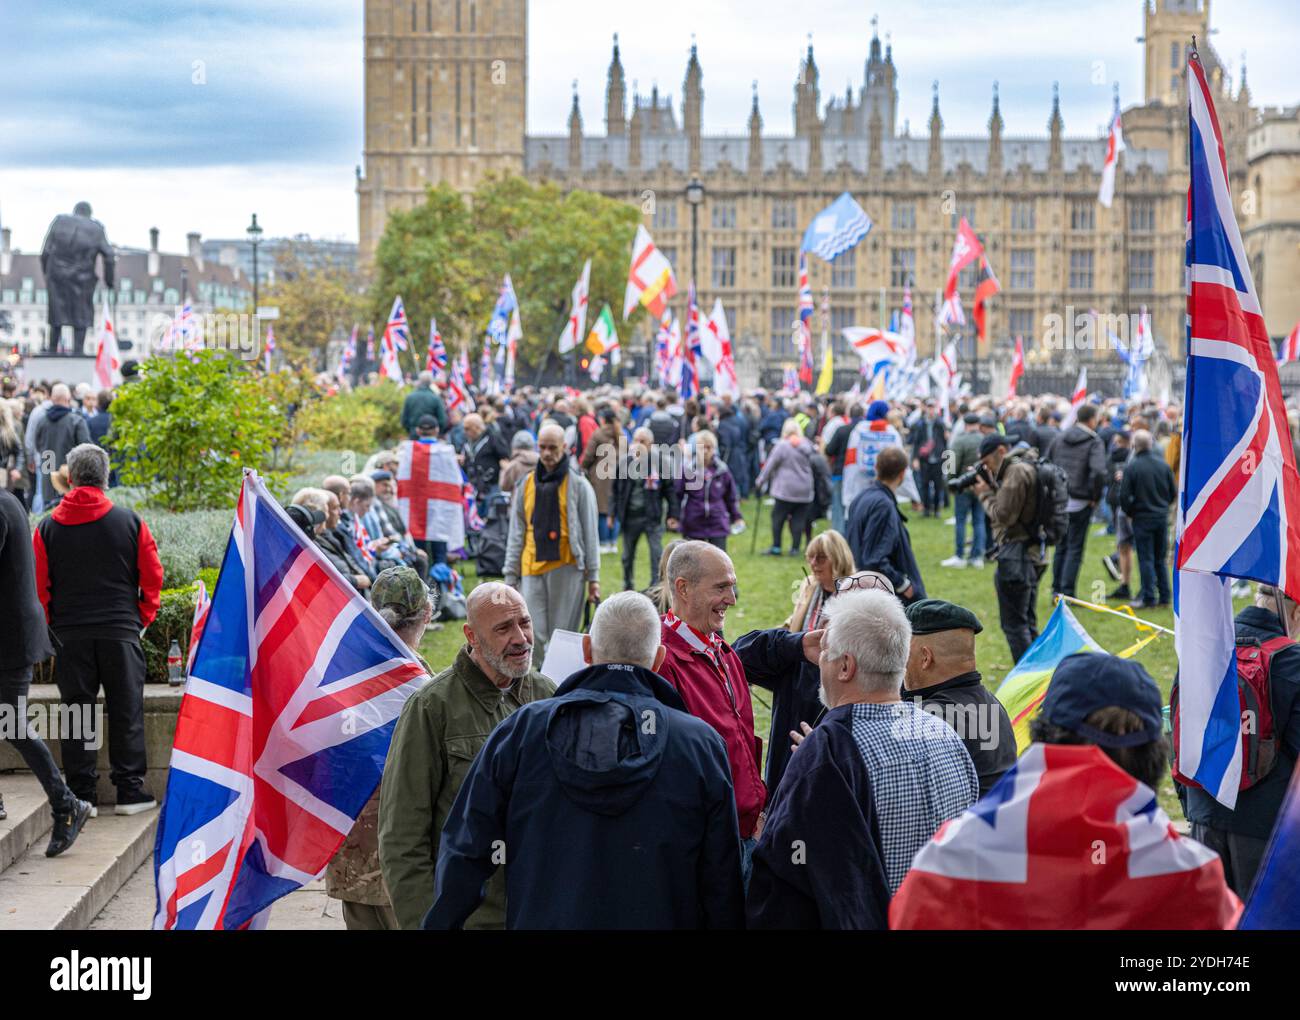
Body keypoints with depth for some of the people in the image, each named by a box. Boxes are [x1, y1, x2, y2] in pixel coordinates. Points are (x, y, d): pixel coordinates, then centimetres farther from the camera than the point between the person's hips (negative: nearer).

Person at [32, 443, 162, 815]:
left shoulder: (47, 528, 0)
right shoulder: (130, 521, -1)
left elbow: (39, 586, 2)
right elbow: (152, 576, 1)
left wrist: (53, 623, 14)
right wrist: (143, 617, 13)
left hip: (68, 634, 1)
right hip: (121, 631, -1)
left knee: (77, 711, 7)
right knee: (126, 711, 6)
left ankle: (82, 793, 8)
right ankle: (130, 790, 8)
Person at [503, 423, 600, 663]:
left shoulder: (578, 484, 1)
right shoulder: (526, 484, 11)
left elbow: (590, 533, 0)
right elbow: (516, 534, 13)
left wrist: (593, 577, -4)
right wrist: (511, 576, 9)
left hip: (567, 567, -3)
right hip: (532, 569, 3)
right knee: (535, 636, -2)